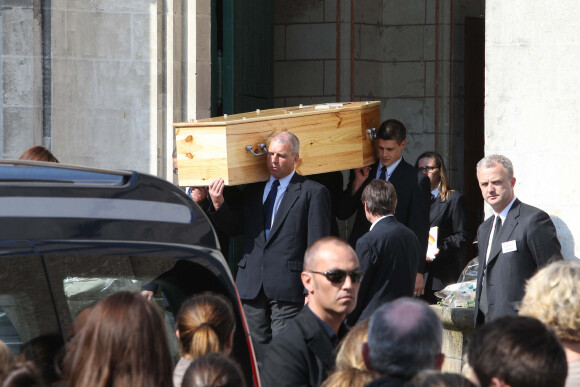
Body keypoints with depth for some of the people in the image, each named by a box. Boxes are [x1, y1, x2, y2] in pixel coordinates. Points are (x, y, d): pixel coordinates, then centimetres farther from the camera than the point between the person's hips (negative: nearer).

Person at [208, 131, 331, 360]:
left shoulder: (313, 193, -1)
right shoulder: (253, 189, 17)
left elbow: (317, 247, -4)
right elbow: (234, 227, 16)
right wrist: (219, 205, -3)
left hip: (288, 290, -5)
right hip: (251, 288, 5)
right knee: (256, 352, 8)